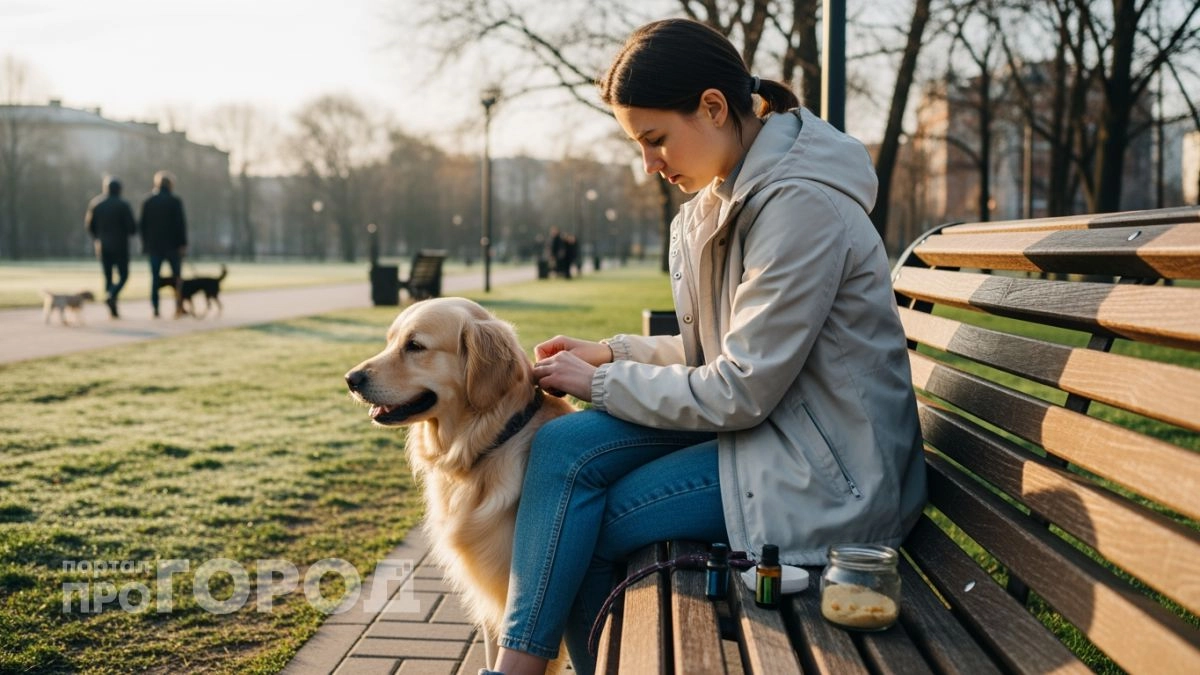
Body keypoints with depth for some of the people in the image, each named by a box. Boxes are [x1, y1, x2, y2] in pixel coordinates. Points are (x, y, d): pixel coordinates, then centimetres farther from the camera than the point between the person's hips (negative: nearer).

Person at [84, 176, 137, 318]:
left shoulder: (95, 204, 2)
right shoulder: (123, 205, -10)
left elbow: (89, 225, 4)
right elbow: (132, 228, -12)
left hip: (102, 246, 4)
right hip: (119, 246, -4)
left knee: (108, 277, 10)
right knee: (123, 275, 5)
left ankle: (113, 310, 6)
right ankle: (111, 295, -23)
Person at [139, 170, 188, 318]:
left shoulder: (147, 202, 3)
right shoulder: (175, 201, -7)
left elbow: (142, 224, 5)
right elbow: (181, 224, -11)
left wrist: (146, 242, 13)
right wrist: (183, 243, -7)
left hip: (154, 245, 3)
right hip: (172, 245, -3)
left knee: (155, 278, 6)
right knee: (177, 277, 8)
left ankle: (155, 309, 2)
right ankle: (179, 307, 3)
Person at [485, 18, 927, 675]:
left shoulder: (801, 204, -21)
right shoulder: (722, 196, 9)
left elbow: (740, 392, -21)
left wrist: (603, 382, -10)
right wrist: (610, 353, 4)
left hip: (826, 469, -8)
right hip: (766, 423, 8)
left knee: (584, 529, -10)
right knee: (563, 445, -9)